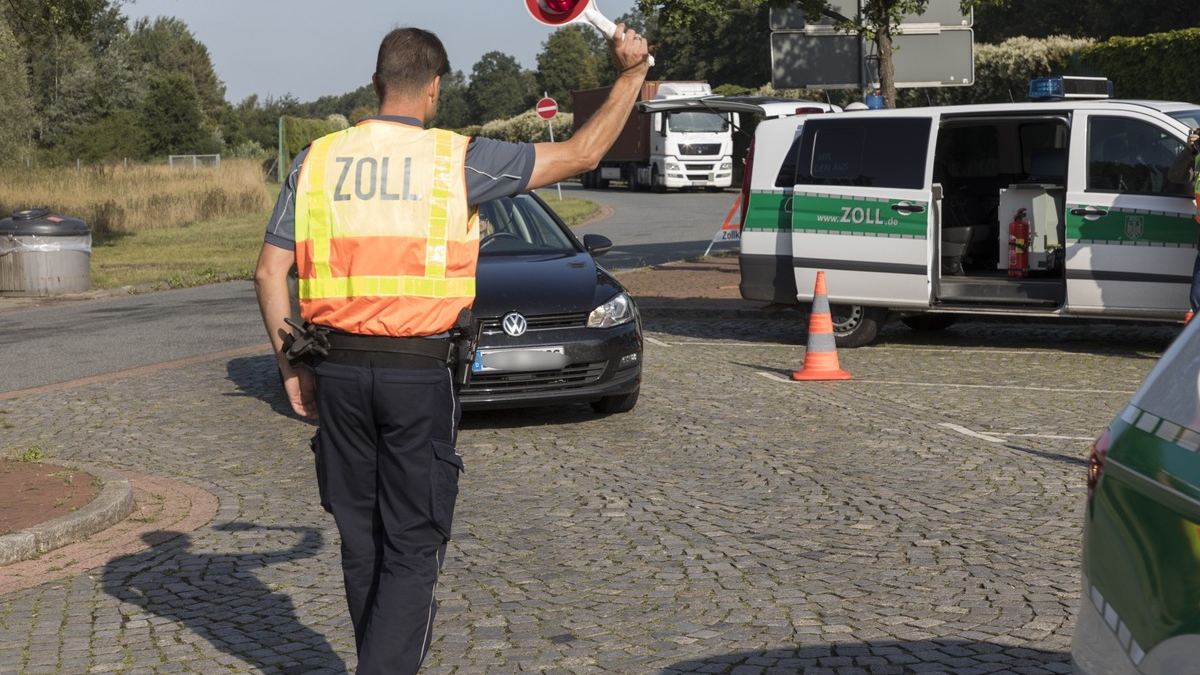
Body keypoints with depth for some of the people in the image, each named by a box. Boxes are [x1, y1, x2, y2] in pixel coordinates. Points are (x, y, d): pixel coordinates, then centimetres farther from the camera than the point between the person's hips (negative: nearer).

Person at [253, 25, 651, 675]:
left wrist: (291, 366, 12)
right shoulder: (457, 160, -5)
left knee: (360, 537, 17)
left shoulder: (316, 160, 4)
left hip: (339, 373, 4)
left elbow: (270, 271, 3)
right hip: (419, 376, -4)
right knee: (412, 545, 4)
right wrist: (632, 73, 12)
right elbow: (581, 153, 0)